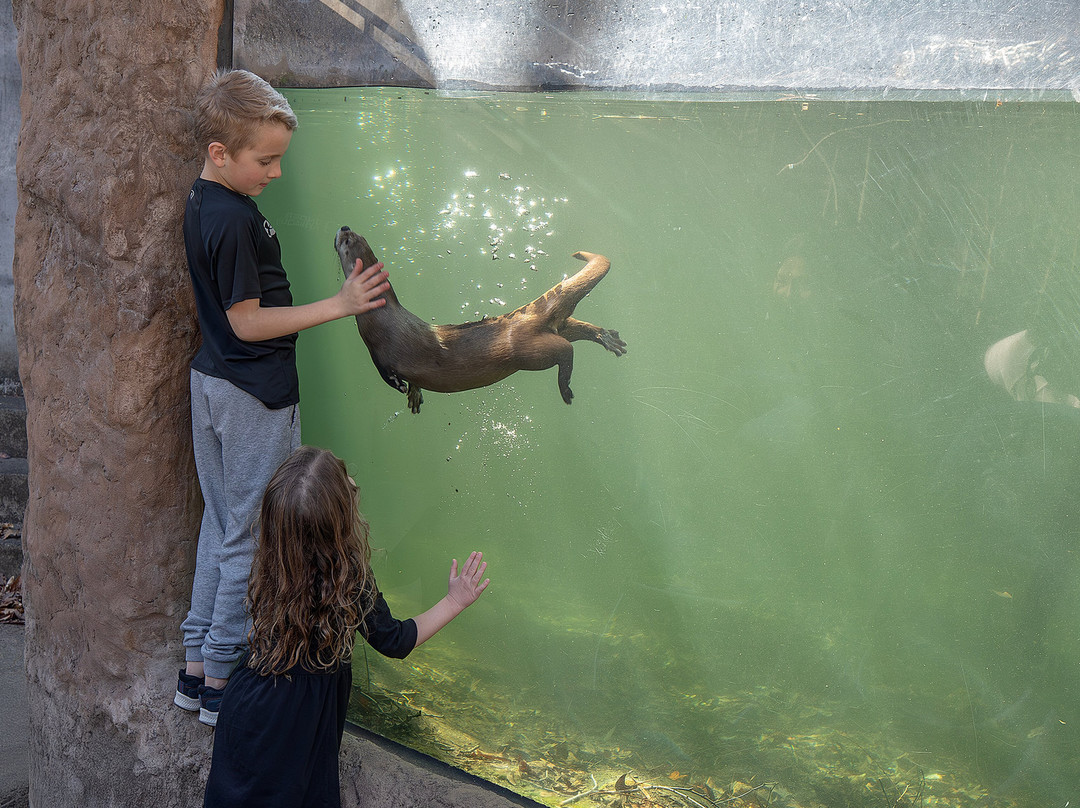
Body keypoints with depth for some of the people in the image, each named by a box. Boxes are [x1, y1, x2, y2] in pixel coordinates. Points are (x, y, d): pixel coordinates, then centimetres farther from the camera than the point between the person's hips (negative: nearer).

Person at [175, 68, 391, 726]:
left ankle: (198, 664, 27)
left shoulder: (204, 202, 8)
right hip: (255, 396, -10)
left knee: (221, 525, 17)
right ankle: (223, 679, 13)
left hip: (215, 379, 10)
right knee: (251, 538, 2)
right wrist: (339, 305, -20)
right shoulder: (235, 220, -22)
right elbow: (247, 322, -20)